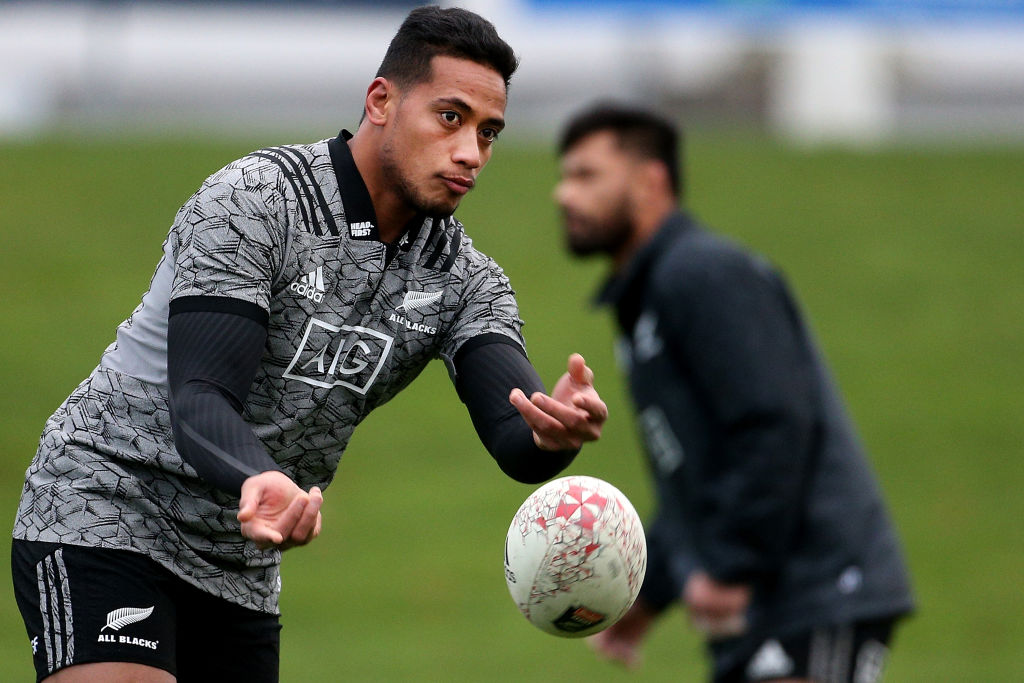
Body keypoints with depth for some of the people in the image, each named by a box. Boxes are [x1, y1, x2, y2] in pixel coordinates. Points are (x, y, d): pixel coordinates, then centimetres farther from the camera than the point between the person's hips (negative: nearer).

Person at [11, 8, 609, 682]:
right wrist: (260, 480, -48)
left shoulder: (464, 277, 2)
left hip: (240, 568, 7)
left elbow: (515, 438, -13)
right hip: (104, 509, -7)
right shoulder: (252, 201, -16)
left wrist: (554, 431, -39)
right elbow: (198, 399, -25)